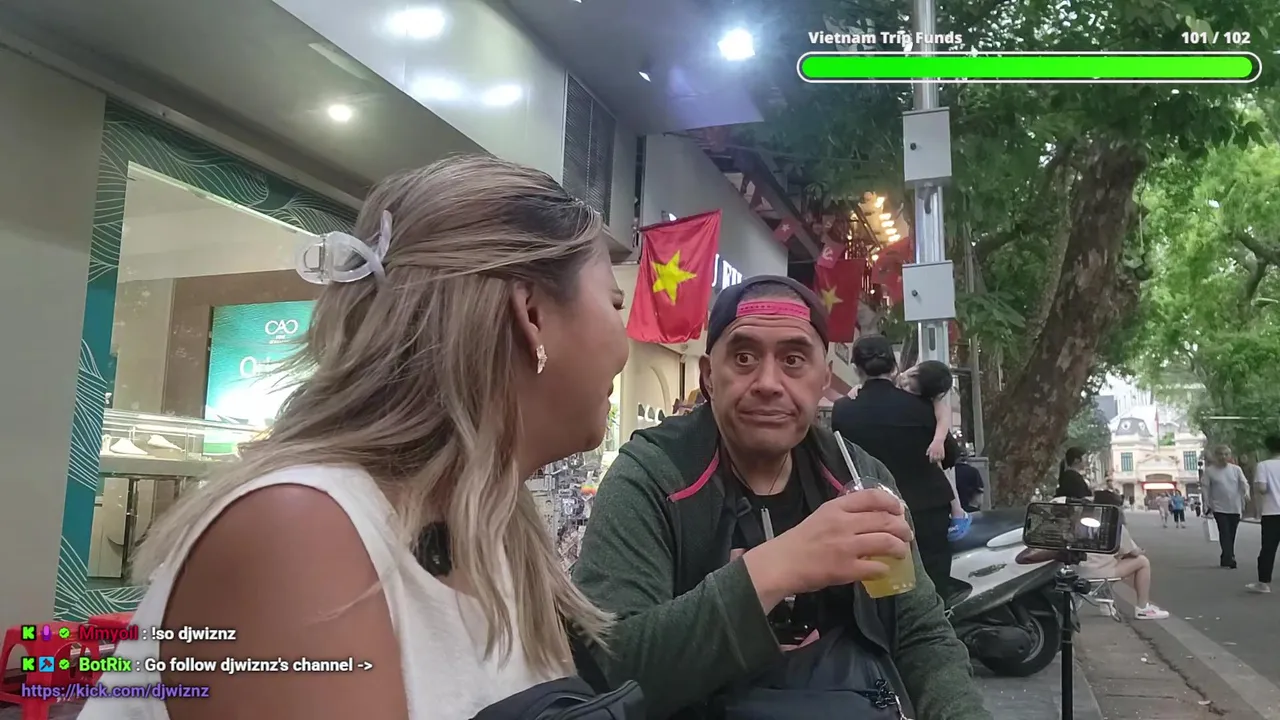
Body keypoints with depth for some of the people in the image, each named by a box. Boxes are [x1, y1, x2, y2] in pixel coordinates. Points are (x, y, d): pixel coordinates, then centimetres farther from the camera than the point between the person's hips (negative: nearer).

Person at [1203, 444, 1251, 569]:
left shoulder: (1236, 469, 3)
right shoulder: (1209, 471, -4)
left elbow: (1244, 483, -1)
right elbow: (1205, 488, 0)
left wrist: (1246, 494, -22)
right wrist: (1207, 504, -5)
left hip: (1235, 508, 3)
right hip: (1219, 508, -3)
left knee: (1231, 534, 10)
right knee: (1224, 533, -12)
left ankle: (1225, 558, 21)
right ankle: (1230, 558, -14)